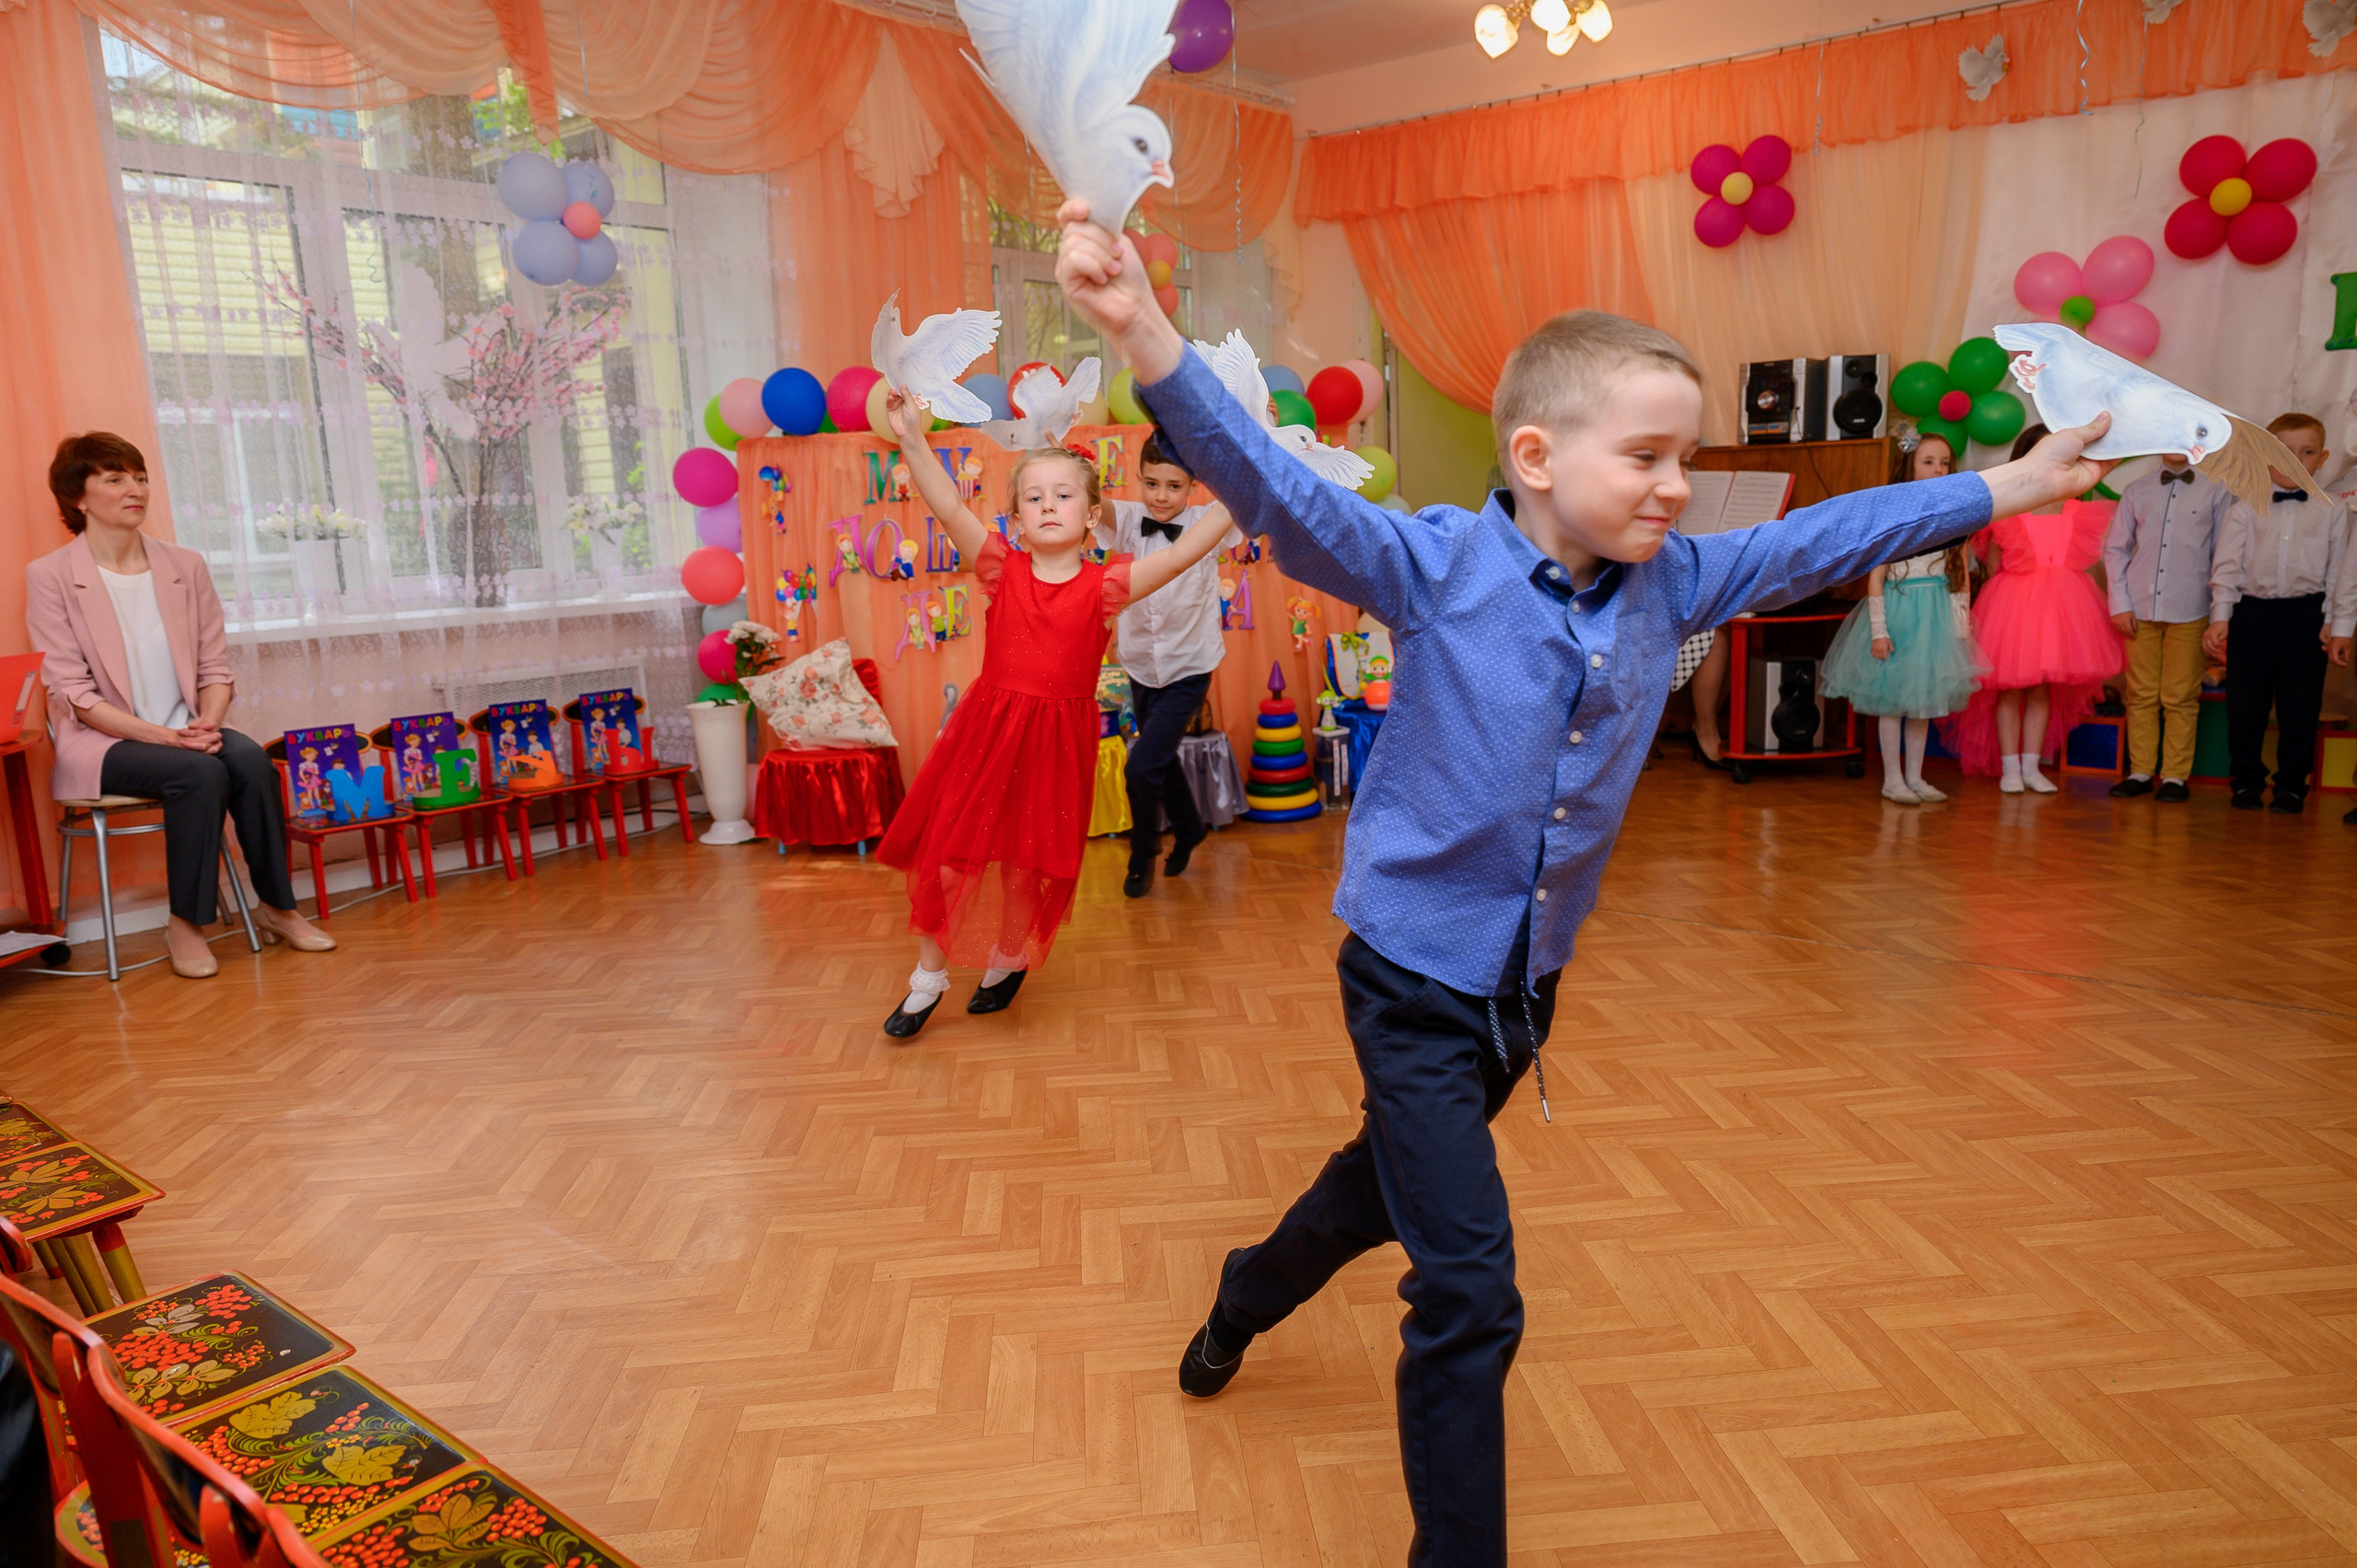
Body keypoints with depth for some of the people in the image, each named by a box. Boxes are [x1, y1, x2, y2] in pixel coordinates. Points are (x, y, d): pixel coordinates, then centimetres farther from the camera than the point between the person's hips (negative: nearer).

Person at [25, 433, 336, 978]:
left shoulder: (185, 566, 9)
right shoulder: (50, 576, -3)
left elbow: (215, 666, 8)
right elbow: (71, 692, -9)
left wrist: (208, 721, -14)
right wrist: (160, 736, -21)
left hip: (185, 733, 4)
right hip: (101, 743, -4)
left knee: (252, 760, -28)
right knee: (200, 772, -32)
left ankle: (277, 907, -16)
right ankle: (185, 924, -19)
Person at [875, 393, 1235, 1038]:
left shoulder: (1104, 585, -5)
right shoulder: (1002, 570, -2)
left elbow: (1184, 551, -14)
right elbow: (949, 509, -12)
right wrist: (913, 440, -24)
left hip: (1057, 737, -1)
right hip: (986, 726, 1)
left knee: (1026, 867, 10)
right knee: (941, 856, 4)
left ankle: (1007, 961, 40)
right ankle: (928, 977, 26)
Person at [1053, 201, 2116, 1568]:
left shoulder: (1673, 585, -2)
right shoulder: (1439, 564, -18)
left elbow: (1827, 539, 10)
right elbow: (1274, 487, -29)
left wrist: (2014, 486, 16)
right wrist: (1145, 332, -42)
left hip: (1529, 981, 7)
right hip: (1414, 976, -7)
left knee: (1394, 1182, 28)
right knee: (1472, 1296, -6)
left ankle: (1243, 1302, 58)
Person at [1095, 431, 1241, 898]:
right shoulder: (1128, 521, -10)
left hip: (1188, 671, -4)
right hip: (1141, 667, 4)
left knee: (1142, 769, -8)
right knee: (1161, 759, 21)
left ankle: (1143, 854, 19)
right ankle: (1189, 829, 49)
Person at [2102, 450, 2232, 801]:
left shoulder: (2215, 491, 6)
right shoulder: (2136, 492, 9)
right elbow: (2115, 549, 10)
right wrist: (2120, 604, 2)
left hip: (2188, 612, -1)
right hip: (2140, 610, 1)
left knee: (2180, 697, 1)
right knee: (2141, 694, 5)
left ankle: (2175, 775, 9)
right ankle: (2140, 772, 12)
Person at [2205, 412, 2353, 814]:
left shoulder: (2332, 511, 7)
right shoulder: (2244, 510, 4)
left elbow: (2342, 572, 6)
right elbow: (2227, 566, 1)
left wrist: (2341, 627, 1)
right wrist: (2220, 618, -7)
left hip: (2305, 615, 0)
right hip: (2252, 612, 0)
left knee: (2300, 706, 4)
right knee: (2244, 705, 4)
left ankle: (2292, 785, 15)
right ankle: (2246, 781, 17)